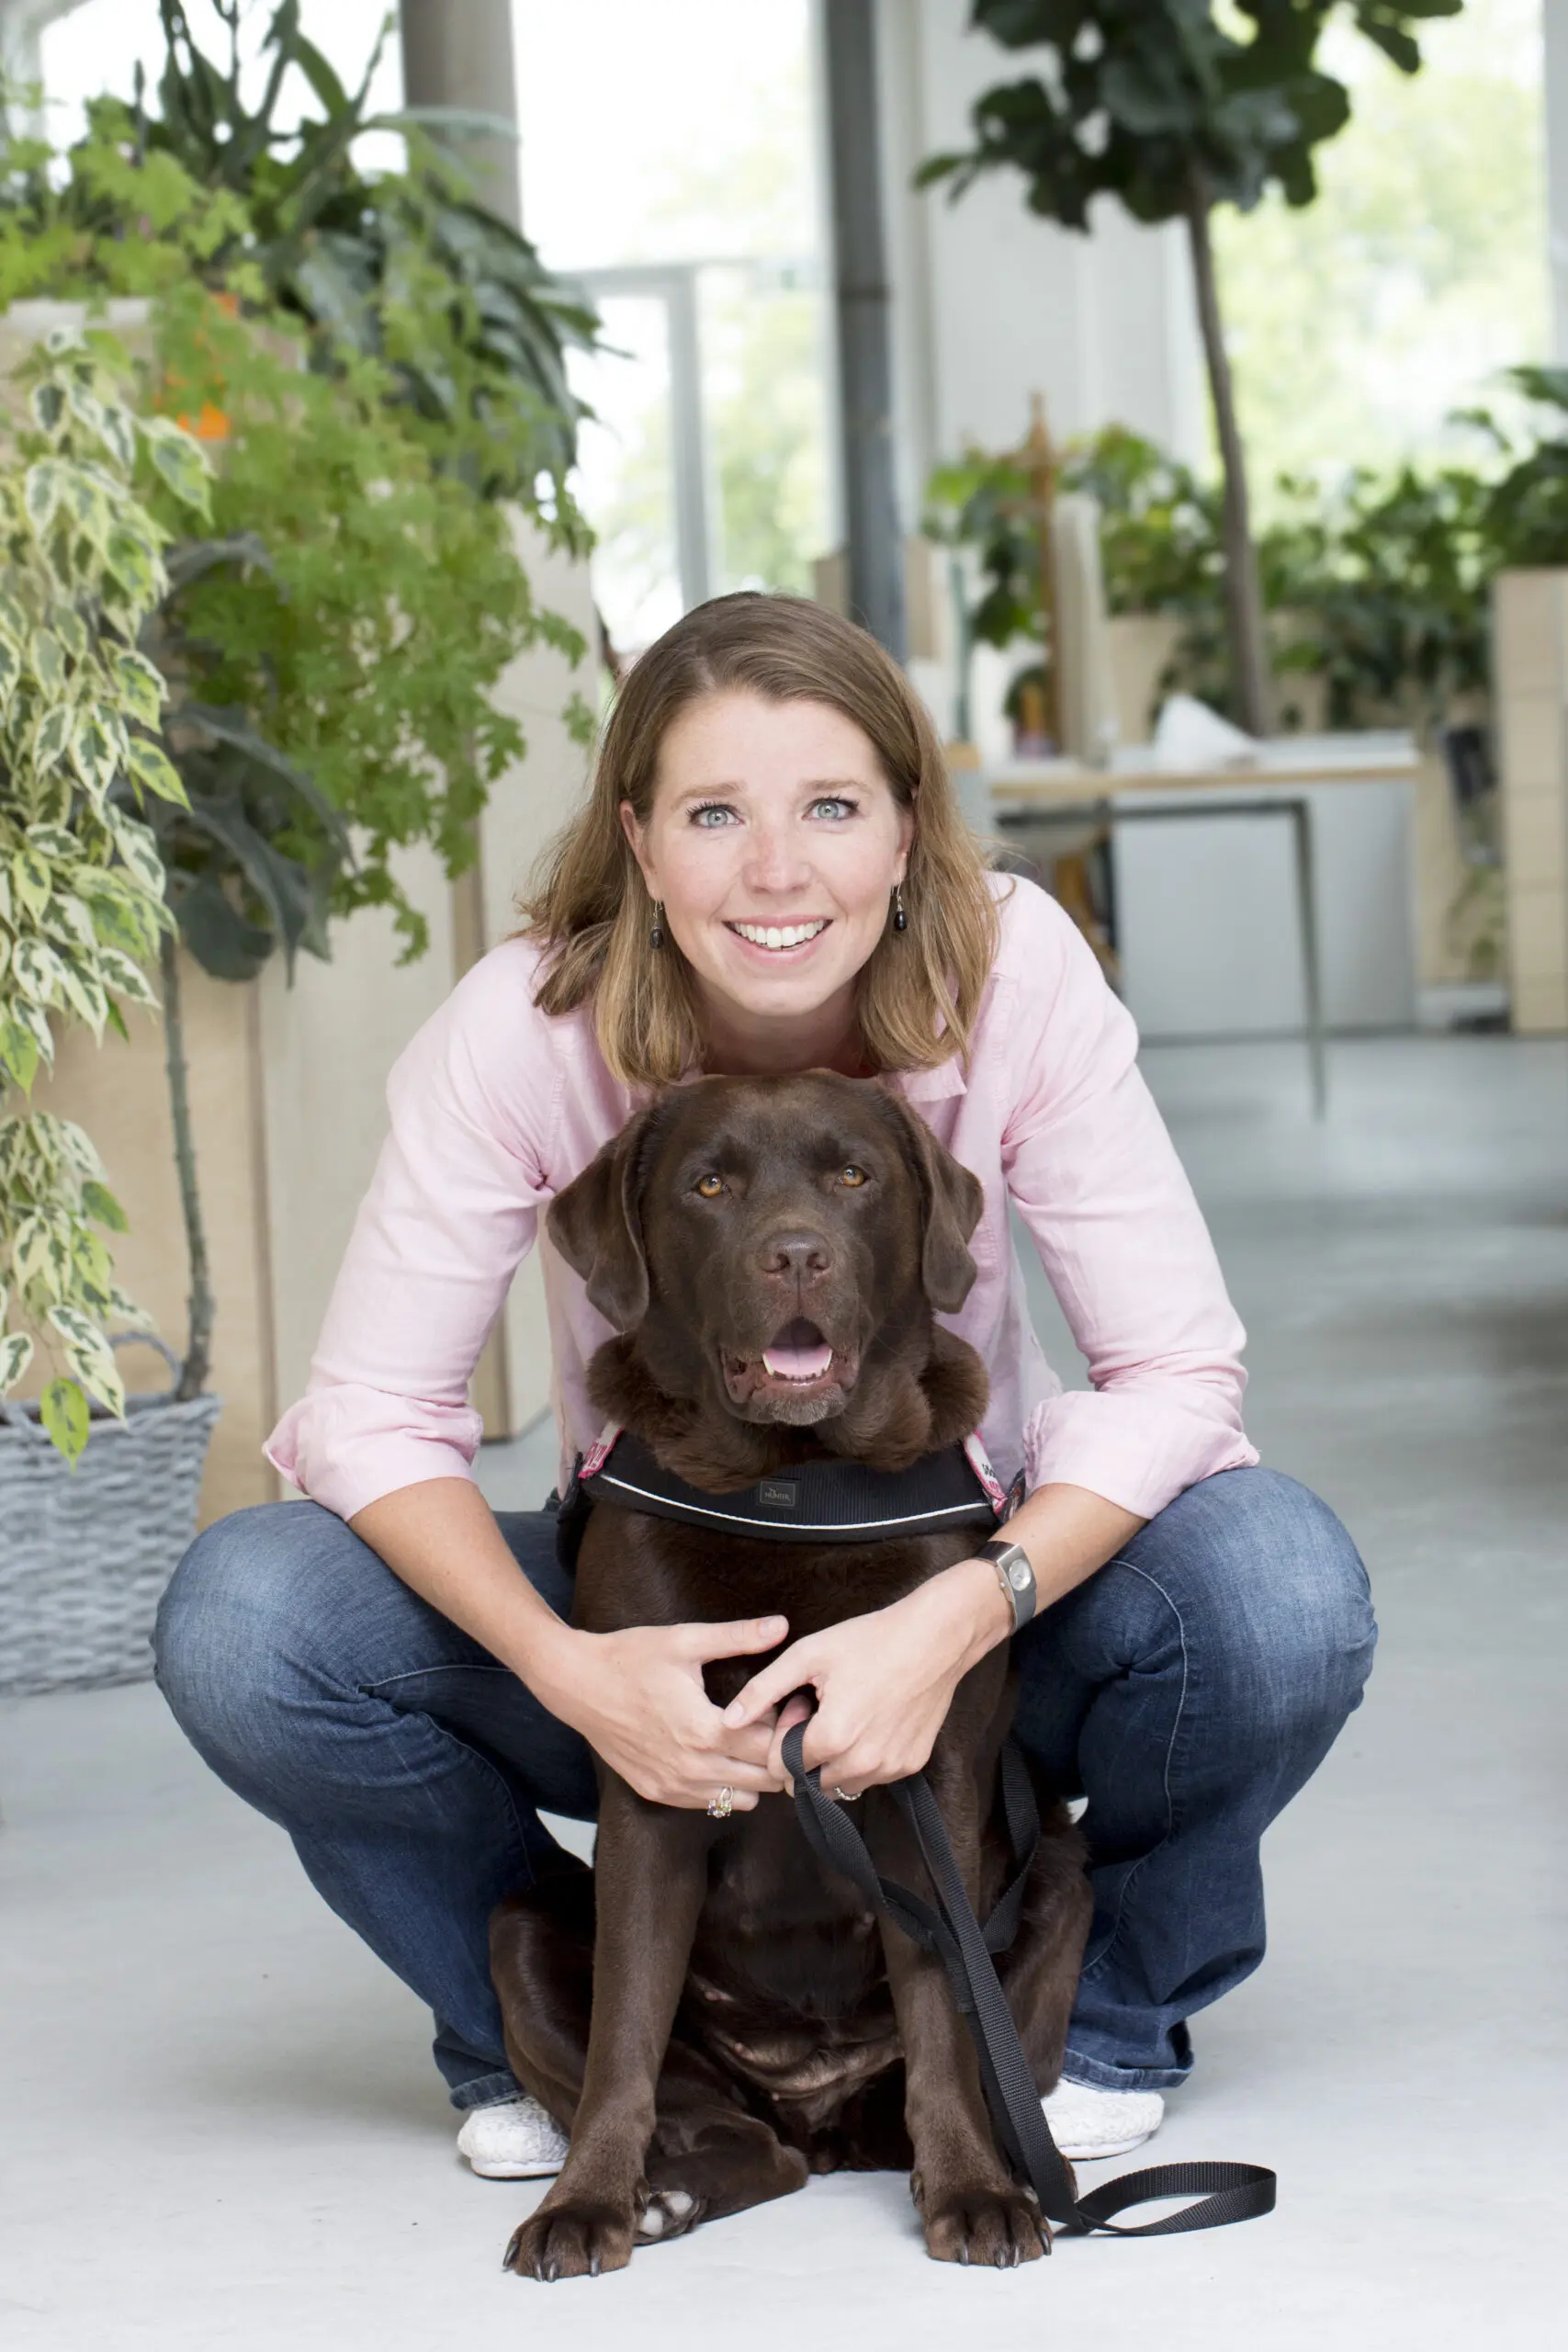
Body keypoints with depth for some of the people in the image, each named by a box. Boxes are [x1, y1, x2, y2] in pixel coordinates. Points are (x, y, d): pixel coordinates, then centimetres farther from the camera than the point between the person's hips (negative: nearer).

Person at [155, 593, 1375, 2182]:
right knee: (241, 1625, -27)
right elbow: (372, 1411, -18)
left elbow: (1176, 1368, -20)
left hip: (968, 1579, 0)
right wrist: (564, 1670, -37)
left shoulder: (1013, 969, -21)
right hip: (654, 1620, 0)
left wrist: (952, 1622, -37)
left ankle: (1108, 2011, 2)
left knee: (1278, 1590, -32)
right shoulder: (526, 1025, -21)